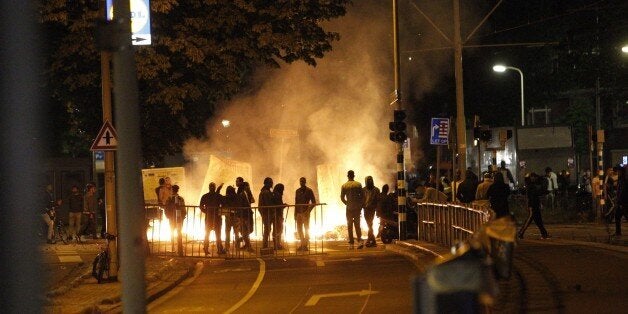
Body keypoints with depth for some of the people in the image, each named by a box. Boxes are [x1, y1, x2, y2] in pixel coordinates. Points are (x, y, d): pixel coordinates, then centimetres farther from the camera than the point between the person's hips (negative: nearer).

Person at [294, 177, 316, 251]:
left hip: (305, 212, -5)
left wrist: (308, 210, -13)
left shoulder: (309, 191, -1)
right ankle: (302, 244, 15)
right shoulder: (297, 191, 13)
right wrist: (295, 214, 12)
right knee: (299, 229, 6)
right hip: (299, 212, 5)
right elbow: (296, 203, 16)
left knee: (306, 229, -4)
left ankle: (305, 245, -2)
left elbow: (313, 202, -3)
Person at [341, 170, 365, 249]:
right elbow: (362, 196, -2)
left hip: (349, 208, -1)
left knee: (350, 226, 6)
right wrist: (360, 205, 10)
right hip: (357, 208, 1)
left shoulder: (344, 186, -4)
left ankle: (351, 243, 3)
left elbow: (342, 198, -3)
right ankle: (360, 241, -7)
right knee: (357, 225, 9)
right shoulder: (358, 184, -2)